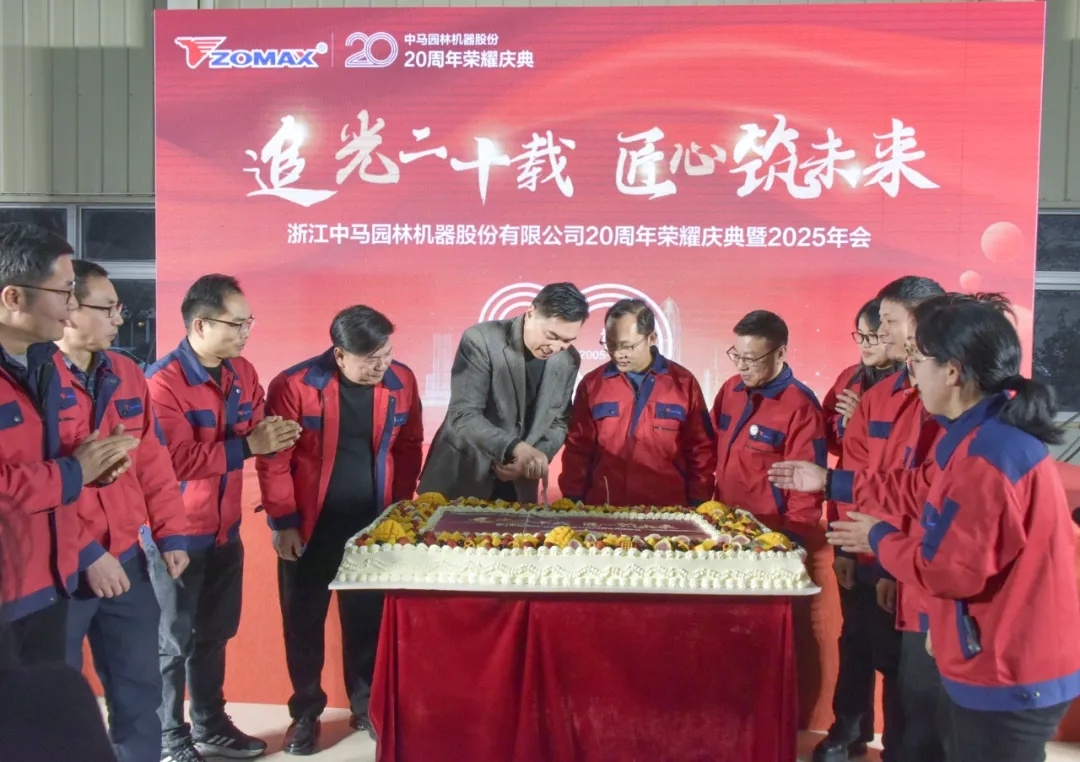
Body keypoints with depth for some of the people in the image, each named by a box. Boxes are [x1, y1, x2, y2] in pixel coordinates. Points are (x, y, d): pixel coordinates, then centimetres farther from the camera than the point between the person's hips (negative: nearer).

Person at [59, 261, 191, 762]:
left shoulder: (126, 374, 7)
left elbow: (152, 461, 11)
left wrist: (170, 533, 7)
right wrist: (85, 554, -18)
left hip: (126, 558, 6)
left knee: (140, 688, 16)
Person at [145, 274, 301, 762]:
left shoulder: (242, 372, 4)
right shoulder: (162, 381, -20)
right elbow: (176, 461, -27)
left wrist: (273, 436, -9)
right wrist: (248, 445, -27)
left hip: (226, 529, 7)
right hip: (175, 534, -7)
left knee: (214, 633, 19)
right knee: (174, 640, 9)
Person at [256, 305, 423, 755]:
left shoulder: (401, 382, -4)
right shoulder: (294, 385, -15)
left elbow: (409, 446, 7)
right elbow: (273, 459, -10)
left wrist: (400, 506, 4)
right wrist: (282, 522, -8)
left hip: (373, 524, 2)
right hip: (310, 526, -2)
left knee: (368, 618, 11)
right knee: (304, 620, 10)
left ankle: (366, 705, 28)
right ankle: (306, 712, 27)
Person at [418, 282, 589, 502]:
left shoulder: (569, 360, -3)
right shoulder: (480, 340, -18)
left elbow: (558, 422, 5)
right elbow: (463, 416, -23)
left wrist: (531, 458, -13)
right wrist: (516, 448, -36)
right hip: (460, 478, -3)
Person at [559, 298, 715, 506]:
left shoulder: (683, 383, 0)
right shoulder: (592, 384, 2)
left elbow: (701, 450, 4)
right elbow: (577, 449, 6)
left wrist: (697, 507, 1)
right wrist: (573, 504, 1)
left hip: (666, 512, 0)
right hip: (602, 511, 1)